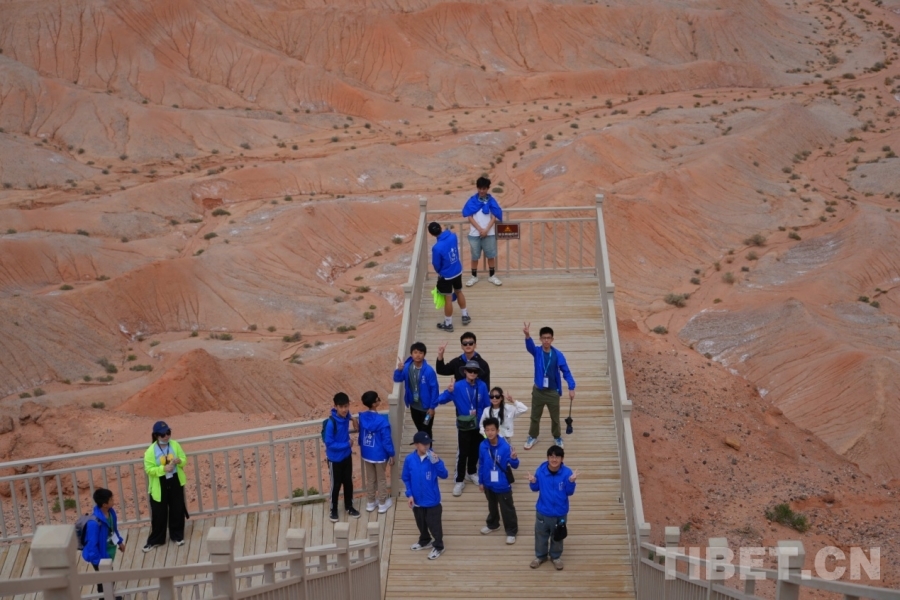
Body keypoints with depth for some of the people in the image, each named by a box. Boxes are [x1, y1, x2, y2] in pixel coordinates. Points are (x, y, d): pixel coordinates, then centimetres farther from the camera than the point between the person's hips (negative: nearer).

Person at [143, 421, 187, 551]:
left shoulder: (175, 445, -5)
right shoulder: (151, 451, -15)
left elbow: (184, 459, 1)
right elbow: (149, 469, -15)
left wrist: (179, 461, -22)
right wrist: (163, 469, -27)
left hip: (175, 482, 3)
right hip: (159, 485, -3)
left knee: (177, 510, 13)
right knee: (159, 514, 5)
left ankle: (177, 535, 30)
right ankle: (155, 539, 18)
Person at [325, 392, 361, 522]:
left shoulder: (346, 417, -9)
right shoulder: (331, 423, -30)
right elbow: (329, 443, -25)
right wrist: (347, 444, -21)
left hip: (347, 456, 6)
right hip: (335, 459, -6)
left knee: (348, 482, 19)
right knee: (336, 485, 10)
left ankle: (349, 507, 38)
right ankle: (333, 510, 29)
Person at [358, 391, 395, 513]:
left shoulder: (362, 417, -9)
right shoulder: (382, 420, -26)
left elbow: (361, 435, 5)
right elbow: (386, 440, -19)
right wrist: (391, 454, -6)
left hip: (366, 454, 5)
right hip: (379, 455, -5)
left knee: (370, 479, 20)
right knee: (381, 479, 14)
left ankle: (370, 503, 31)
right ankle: (382, 504, 27)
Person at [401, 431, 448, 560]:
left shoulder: (433, 458, -14)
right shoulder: (409, 459, -10)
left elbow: (444, 475, -18)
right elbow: (406, 479, 0)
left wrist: (437, 462, -31)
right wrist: (409, 494, -7)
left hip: (432, 500, -3)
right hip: (417, 499, 3)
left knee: (434, 524, 7)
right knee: (421, 523, 22)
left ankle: (438, 547, 25)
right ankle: (424, 541, 45)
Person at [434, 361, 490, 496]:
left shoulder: (482, 386, -10)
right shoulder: (458, 387, -16)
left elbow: (487, 406, -2)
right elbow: (440, 400, -21)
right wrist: (449, 392, -40)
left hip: (479, 425, 3)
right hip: (464, 425, -2)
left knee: (475, 451, 18)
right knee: (463, 453, 0)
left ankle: (472, 473, 40)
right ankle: (460, 481, 8)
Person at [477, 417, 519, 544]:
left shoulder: (505, 447, -23)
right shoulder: (483, 446, -11)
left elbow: (514, 465, -21)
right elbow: (481, 465, 1)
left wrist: (514, 459, -43)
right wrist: (480, 481, 7)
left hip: (503, 485, -4)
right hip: (488, 484, 4)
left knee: (507, 509, 9)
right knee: (492, 506, 27)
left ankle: (511, 531, 25)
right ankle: (492, 524, 49)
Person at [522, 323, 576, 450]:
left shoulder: (558, 355, -13)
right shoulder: (537, 352, -11)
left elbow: (566, 371, -9)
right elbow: (529, 346, -34)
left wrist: (571, 388, -20)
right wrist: (527, 335, -57)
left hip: (553, 391, -1)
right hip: (538, 390, 1)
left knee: (555, 417, 15)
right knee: (535, 416, 17)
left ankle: (557, 437, 37)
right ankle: (532, 437, 37)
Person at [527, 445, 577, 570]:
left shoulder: (567, 472, -16)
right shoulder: (541, 471, -13)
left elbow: (569, 492, -11)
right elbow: (536, 488, -1)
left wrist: (571, 481, -28)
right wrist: (532, 482, -22)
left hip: (560, 512, -1)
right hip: (543, 511, 1)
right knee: (541, 535, 17)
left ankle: (556, 556, 39)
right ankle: (540, 556, 37)